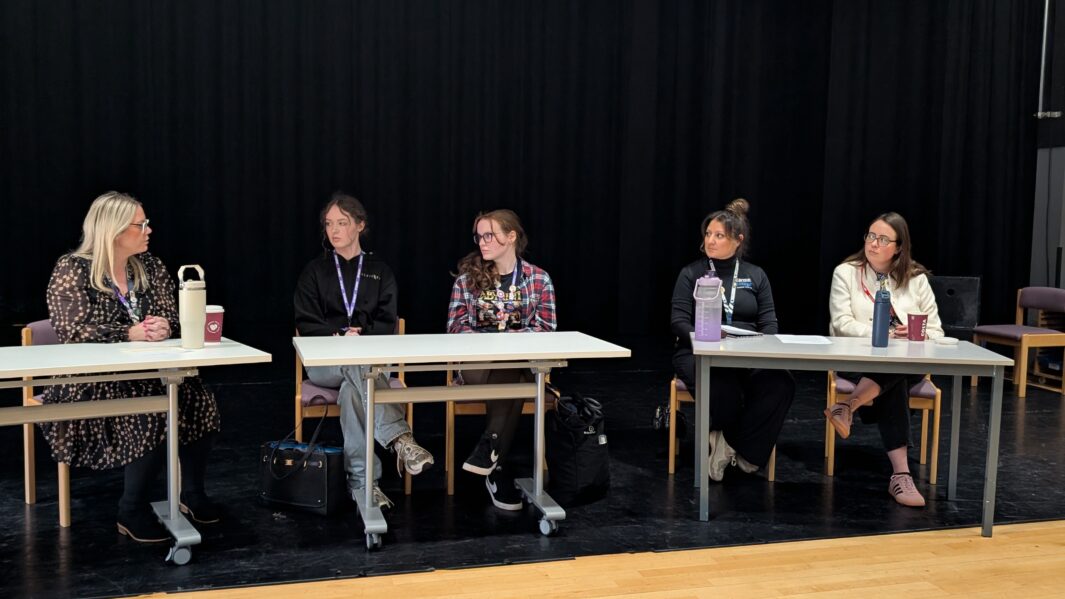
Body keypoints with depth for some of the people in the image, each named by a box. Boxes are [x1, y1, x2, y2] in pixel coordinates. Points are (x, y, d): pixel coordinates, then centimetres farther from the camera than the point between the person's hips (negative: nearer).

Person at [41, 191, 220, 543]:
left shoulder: (150, 267, 11)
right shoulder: (72, 270, -6)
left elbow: (171, 319, 10)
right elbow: (72, 332, -15)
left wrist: (164, 328, -16)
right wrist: (130, 334, -24)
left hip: (148, 372, 5)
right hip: (93, 379, -5)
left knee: (198, 399, -22)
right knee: (153, 413, -32)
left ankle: (193, 493, -1)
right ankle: (132, 513, -15)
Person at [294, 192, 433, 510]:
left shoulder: (380, 271, 16)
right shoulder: (314, 271, 15)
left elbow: (387, 323, 6)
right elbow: (306, 323, 5)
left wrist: (361, 336, -16)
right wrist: (340, 337, -15)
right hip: (324, 361, -1)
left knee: (352, 388, -38)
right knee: (356, 365, -39)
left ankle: (361, 481, -47)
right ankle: (399, 438, -57)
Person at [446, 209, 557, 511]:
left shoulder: (539, 279, 3)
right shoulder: (468, 277, 6)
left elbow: (545, 329, -3)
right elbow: (457, 325, 1)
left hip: (523, 363, 0)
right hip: (478, 362, 0)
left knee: (509, 375, -36)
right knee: (510, 378, -33)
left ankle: (488, 449, -28)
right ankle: (499, 469, -28)